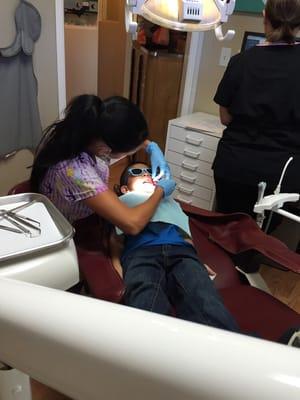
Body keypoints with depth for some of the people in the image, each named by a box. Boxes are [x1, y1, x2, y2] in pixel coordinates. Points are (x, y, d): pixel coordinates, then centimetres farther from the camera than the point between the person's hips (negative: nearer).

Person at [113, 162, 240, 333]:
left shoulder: (170, 202, 42)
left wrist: (197, 263, 5)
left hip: (181, 250, 2)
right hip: (141, 251, -1)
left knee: (208, 305, -32)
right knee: (147, 307, -38)